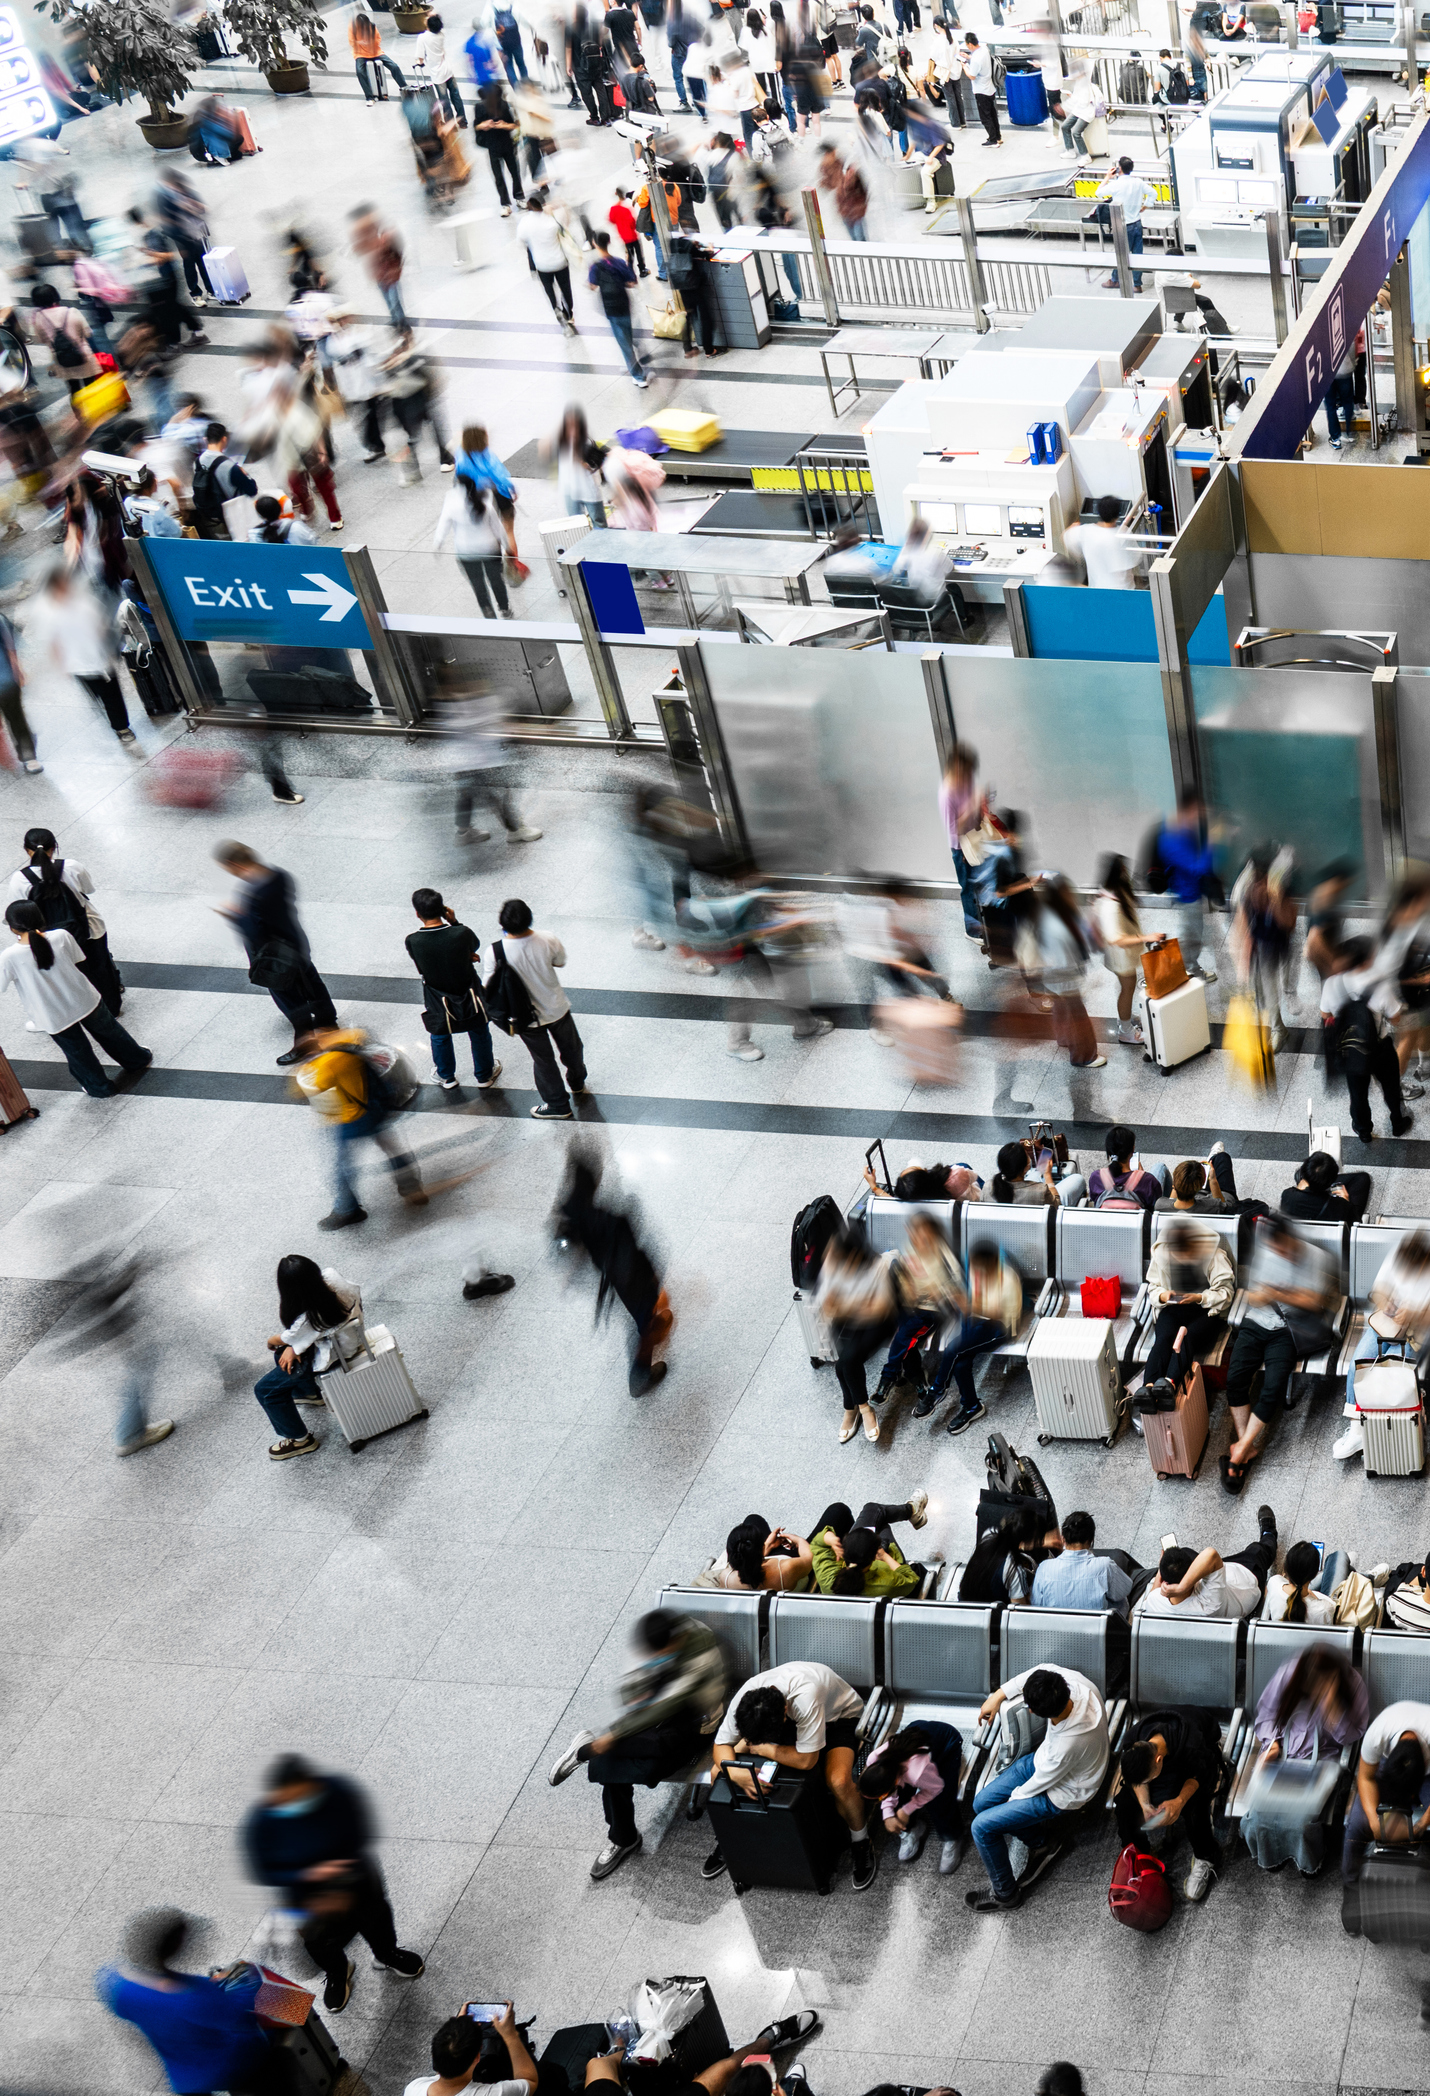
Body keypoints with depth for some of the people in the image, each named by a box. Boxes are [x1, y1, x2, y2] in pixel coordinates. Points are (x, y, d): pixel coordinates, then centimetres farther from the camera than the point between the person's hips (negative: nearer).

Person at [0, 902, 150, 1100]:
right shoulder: (61, 937, -19)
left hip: (54, 1016, -2)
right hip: (83, 1000, 2)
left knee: (76, 1051, 23)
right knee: (108, 1030, 29)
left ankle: (98, 1087, 44)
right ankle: (137, 1061, 51)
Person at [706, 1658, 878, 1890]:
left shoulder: (805, 1697, -45)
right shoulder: (744, 1702, -29)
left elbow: (806, 1760, -38)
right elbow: (722, 1744, -16)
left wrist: (760, 1748, -27)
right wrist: (735, 1773, -37)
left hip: (839, 1715, -4)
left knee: (839, 1782, -34)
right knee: (719, 1772, -10)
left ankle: (862, 1845, -5)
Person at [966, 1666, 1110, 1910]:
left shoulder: (1067, 1745, -43)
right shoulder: (1072, 1680, -30)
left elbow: (1040, 1783, -22)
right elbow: (1041, 1671, -4)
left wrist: (1014, 1798, -2)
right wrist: (998, 1696, -6)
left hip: (1061, 1792, -7)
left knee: (982, 1826, -7)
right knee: (982, 1803, 12)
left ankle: (1005, 1893, 17)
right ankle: (1043, 1844, 31)